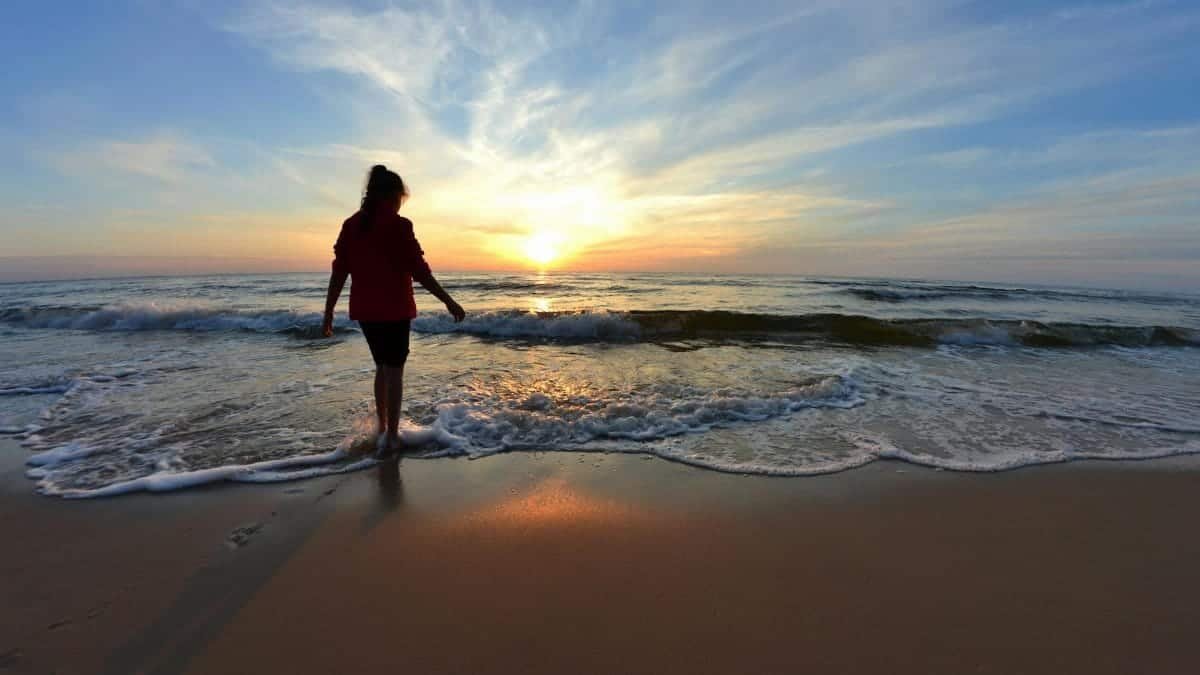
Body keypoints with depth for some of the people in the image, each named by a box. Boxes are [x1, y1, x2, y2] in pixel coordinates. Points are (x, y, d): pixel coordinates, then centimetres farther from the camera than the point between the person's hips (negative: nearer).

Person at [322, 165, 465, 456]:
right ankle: (391, 436, 8)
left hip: (364, 310, 6)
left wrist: (328, 312, 10)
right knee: (394, 370, 3)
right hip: (394, 309, -6)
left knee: (382, 367, 20)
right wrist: (448, 301, -8)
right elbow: (419, 270, -14)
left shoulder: (351, 225, 7)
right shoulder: (398, 225, -10)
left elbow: (338, 273, 6)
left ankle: (382, 429, 28)